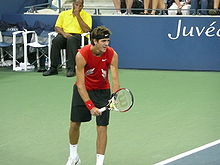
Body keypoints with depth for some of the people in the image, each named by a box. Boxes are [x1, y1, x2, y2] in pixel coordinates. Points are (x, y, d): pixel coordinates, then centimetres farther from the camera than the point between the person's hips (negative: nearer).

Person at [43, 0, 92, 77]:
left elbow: (87, 30, -7)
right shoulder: (64, 14, 17)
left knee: (71, 40, -38)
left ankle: (71, 68, -43)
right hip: (65, 35, 3)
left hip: (79, 36, -3)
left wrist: (78, 16, -8)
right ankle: (53, 68, -27)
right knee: (56, 40, -31)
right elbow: (57, 27, 11)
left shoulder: (86, 15, 7)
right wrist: (63, 33, -11)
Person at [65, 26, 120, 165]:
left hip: (102, 91, 0)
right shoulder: (82, 55, -28)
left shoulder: (112, 54, -23)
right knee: (74, 124, 7)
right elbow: (80, 85, -27)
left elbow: (115, 79, -25)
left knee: (102, 127, -8)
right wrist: (90, 106, -33)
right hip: (83, 90, 0)